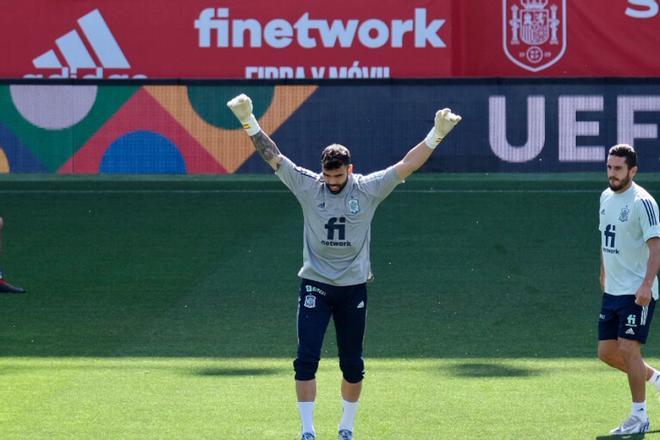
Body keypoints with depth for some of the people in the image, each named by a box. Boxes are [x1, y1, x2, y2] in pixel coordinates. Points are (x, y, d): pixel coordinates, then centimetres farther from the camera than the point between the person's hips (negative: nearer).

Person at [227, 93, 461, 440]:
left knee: (352, 365, 8)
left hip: (354, 287, 1)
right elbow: (272, 156, -5)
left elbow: (408, 164, -6)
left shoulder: (369, 189, -3)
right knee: (306, 359, -10)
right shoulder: (307, 186, -3)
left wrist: (437, 134, -16)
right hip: (315, 285, -1)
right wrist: (249, 122, -15)